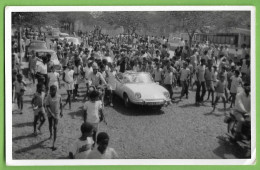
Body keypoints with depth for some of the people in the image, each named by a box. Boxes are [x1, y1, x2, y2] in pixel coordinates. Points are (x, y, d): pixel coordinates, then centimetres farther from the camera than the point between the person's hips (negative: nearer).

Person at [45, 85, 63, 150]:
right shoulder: (48, 97, -16)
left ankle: (53, 144, -7)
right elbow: (47, 107, -19)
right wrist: (52, 114, -29)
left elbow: (60, 104, 4)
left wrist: (61, 112, 10)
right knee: (50, 126, 20)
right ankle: (51, 134, 54)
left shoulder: (59, 96, -12)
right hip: (50, 114, 1)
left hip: (56, 114, -1)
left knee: (55, 128, -7)